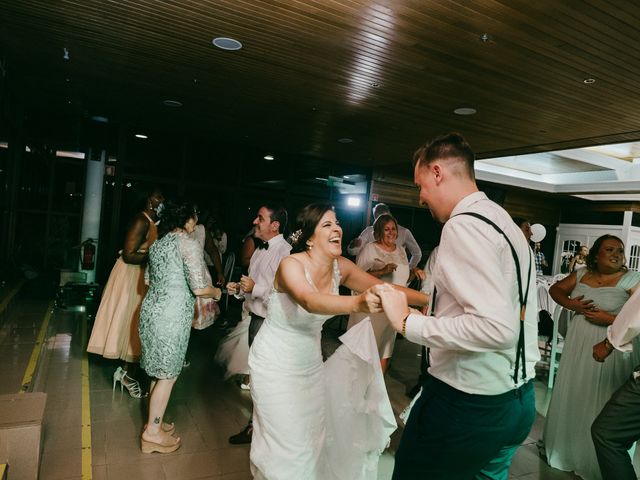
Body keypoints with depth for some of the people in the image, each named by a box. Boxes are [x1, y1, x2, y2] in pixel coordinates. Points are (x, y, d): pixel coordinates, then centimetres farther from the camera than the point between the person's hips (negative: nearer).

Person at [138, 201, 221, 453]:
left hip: (151, 310, 8)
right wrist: (216, 292, 1)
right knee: (168, 375, 4)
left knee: (159, 371, 19)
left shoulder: (158, 243, 10)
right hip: (171, 317, -8)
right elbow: (200, 288, -19)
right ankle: (152, 433, 14)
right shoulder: (189, 244, -14)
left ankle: (154, 422, 32)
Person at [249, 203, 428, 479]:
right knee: (288, 443, 2)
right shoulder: (291, 265, -25)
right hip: (275, 364, -5)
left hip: (310, 363, 6)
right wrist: (358, 303, -63)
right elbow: (310, 301, -45)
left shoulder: (341, 267, -8)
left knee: (315, 434, 15)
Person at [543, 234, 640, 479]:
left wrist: (610, 319, -20)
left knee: (601, 405, 5)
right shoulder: (582, 274, 4)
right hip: (578, 347, 5)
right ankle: (567, 448, 37)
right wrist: (570, 304, -5)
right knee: (572, 397, 17)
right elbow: (555, 289, 12)